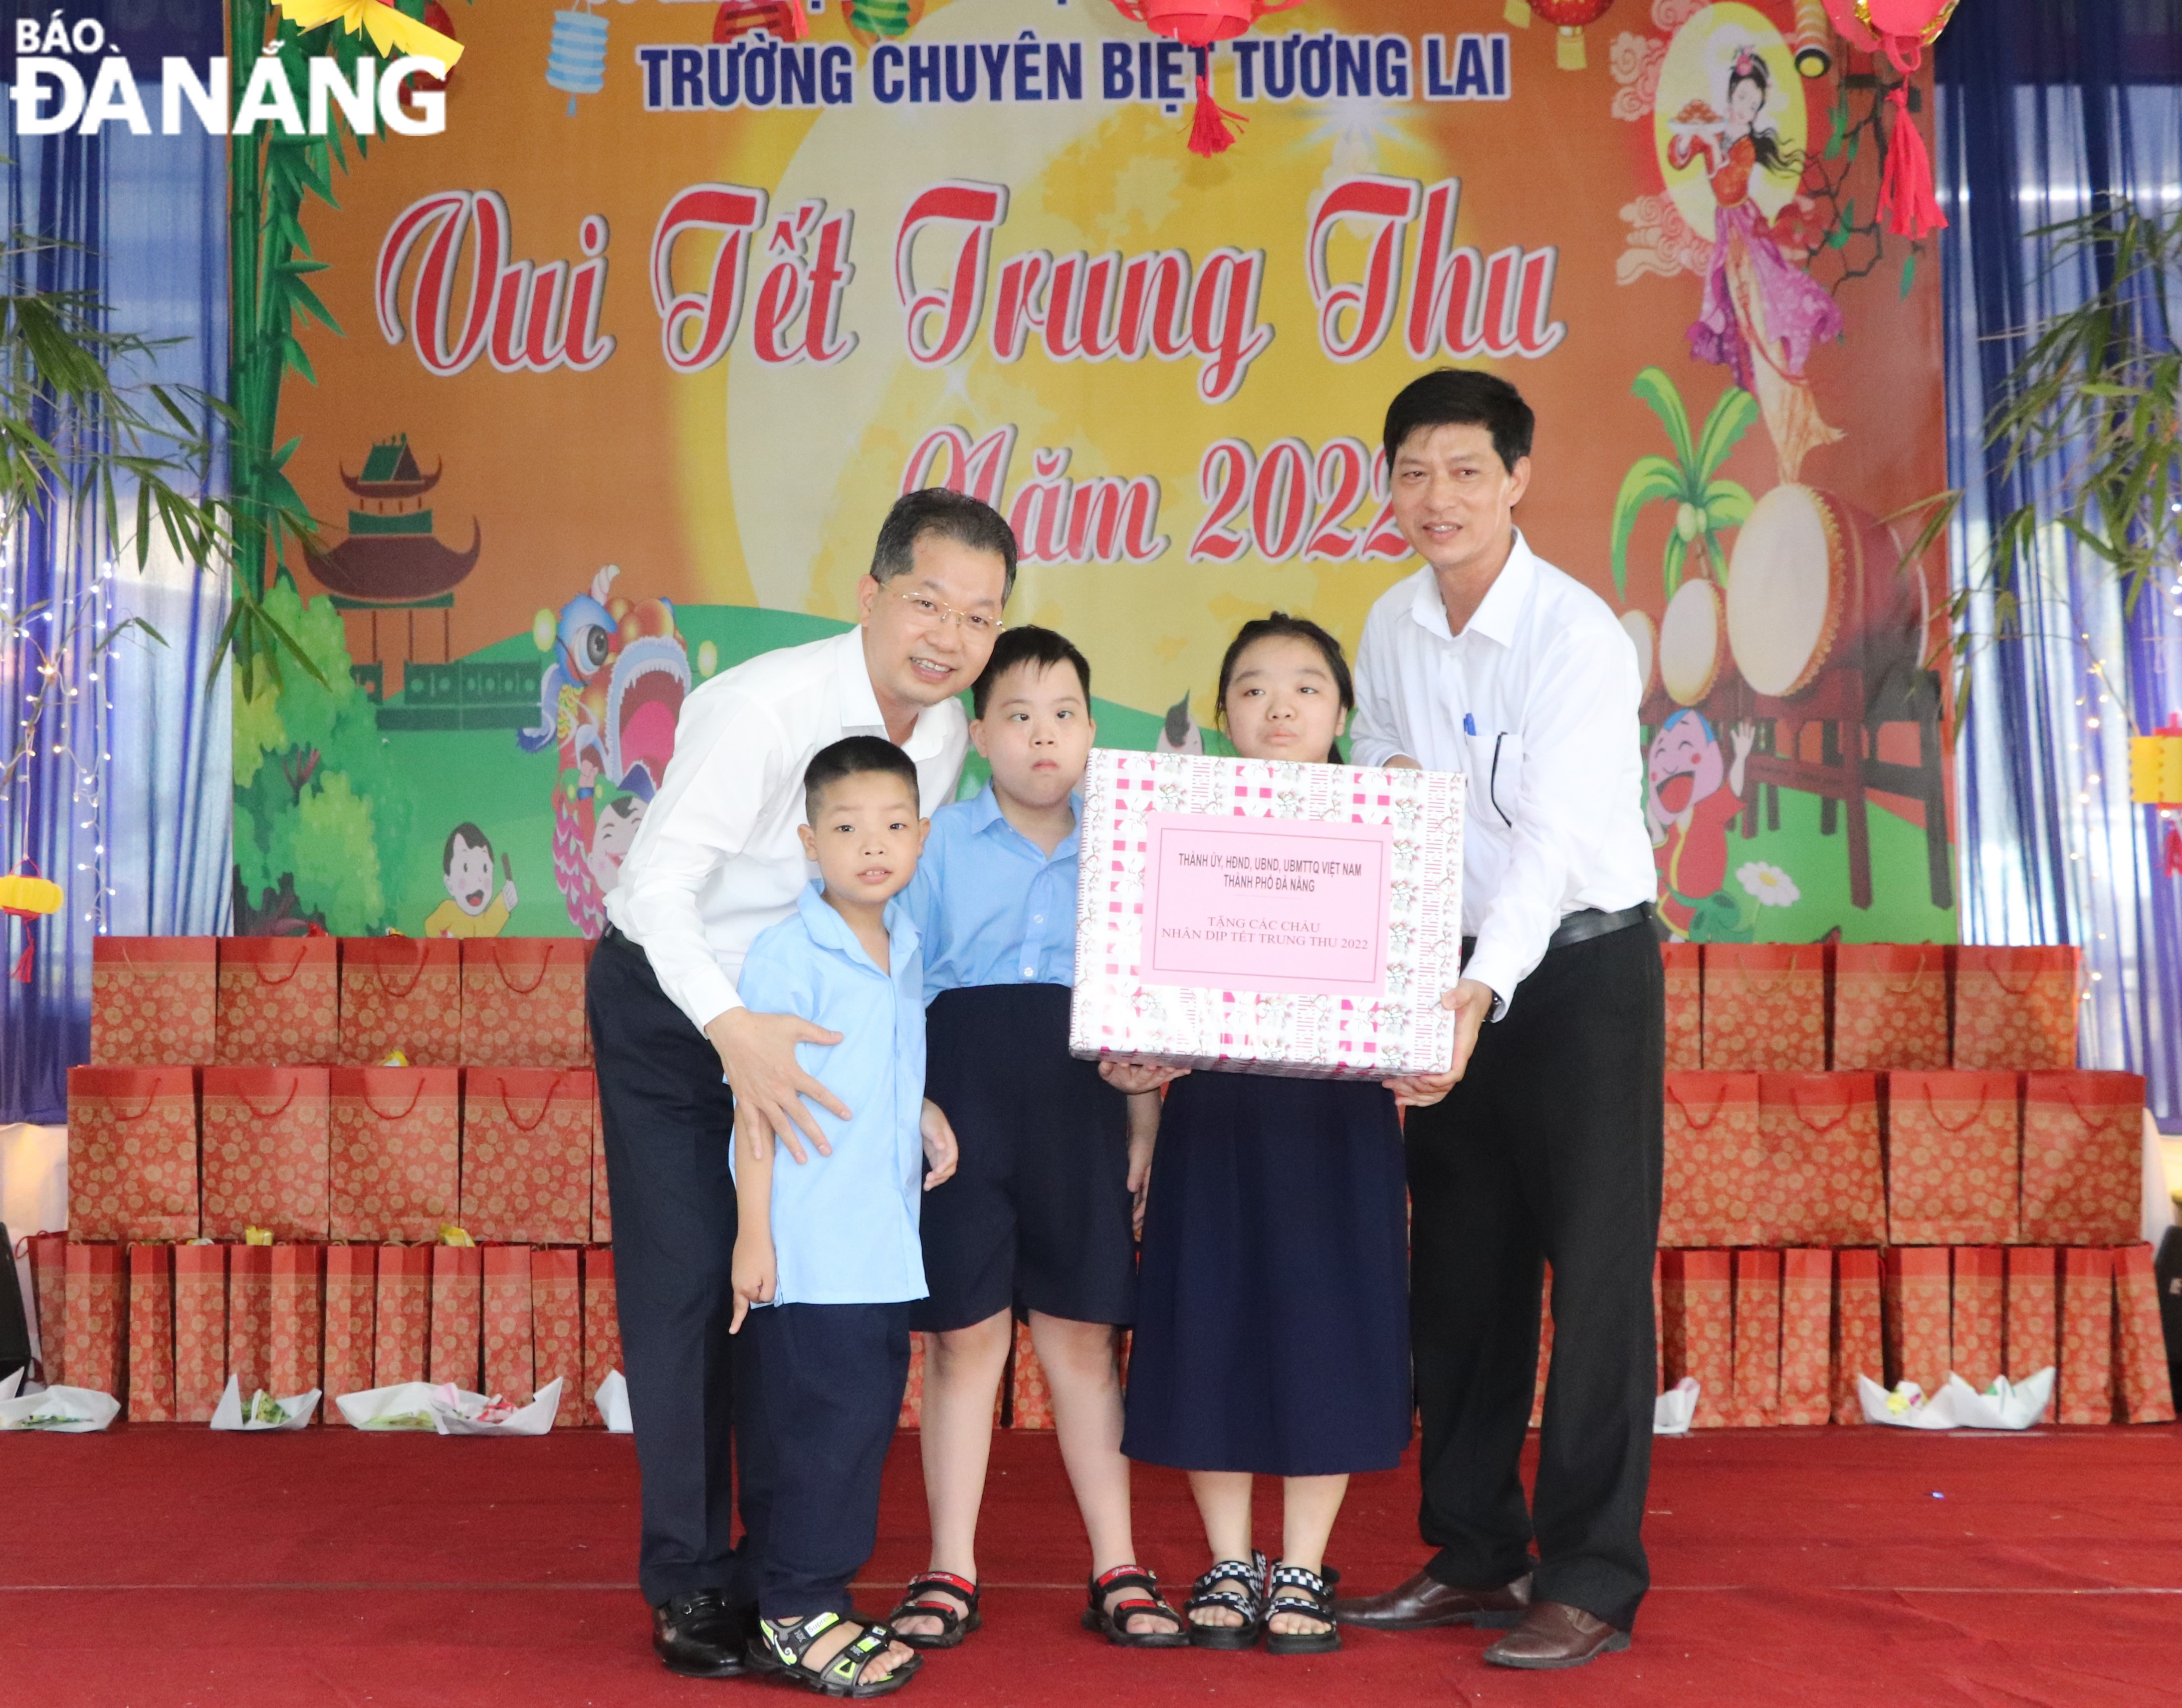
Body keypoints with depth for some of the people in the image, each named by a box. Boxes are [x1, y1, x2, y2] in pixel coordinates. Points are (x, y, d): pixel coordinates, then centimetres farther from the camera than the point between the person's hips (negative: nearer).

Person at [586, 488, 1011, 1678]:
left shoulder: (947, 734, -7)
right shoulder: (764, 706, -29)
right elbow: (663, 887, -34)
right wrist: (732, 1030, -49)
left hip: (797, 1010, 6)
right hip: (667, 998, -6)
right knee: (684, 1288, -5)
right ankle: (690, 1583, 9)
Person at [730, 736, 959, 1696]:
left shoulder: (908, 949, 10)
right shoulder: (787, 955, -12)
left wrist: (926, 1123, 8)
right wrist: (753, 1235, -14)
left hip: (883, 1241, 8)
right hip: (807, 1246, -7)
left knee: (870, 1409, 12)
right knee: (826, 1417, -4)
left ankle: (816, 1592, 24)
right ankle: (795, 1616, 10)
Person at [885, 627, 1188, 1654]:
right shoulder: (938, 846, 4)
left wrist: (1144, 1118, 6)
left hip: (1077, 1110, 1)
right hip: (963, 1105, -1)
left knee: (1082, 1336, 8)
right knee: (962, 1333, 4)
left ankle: (1117, 1570, 17)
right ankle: (951, 1572, 16)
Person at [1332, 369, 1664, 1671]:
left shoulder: (1578, 636, -19)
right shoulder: (1392, 627, 2)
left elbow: (1554, 841, -31)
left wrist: (1486, 992, -43)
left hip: (1585, 966, -6)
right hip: (1454, 972, 6)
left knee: (1594, 1269, -3)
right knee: (1460, 1270, 11)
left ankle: (1591, 1581, 8)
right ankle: (1475, 1555, 23)